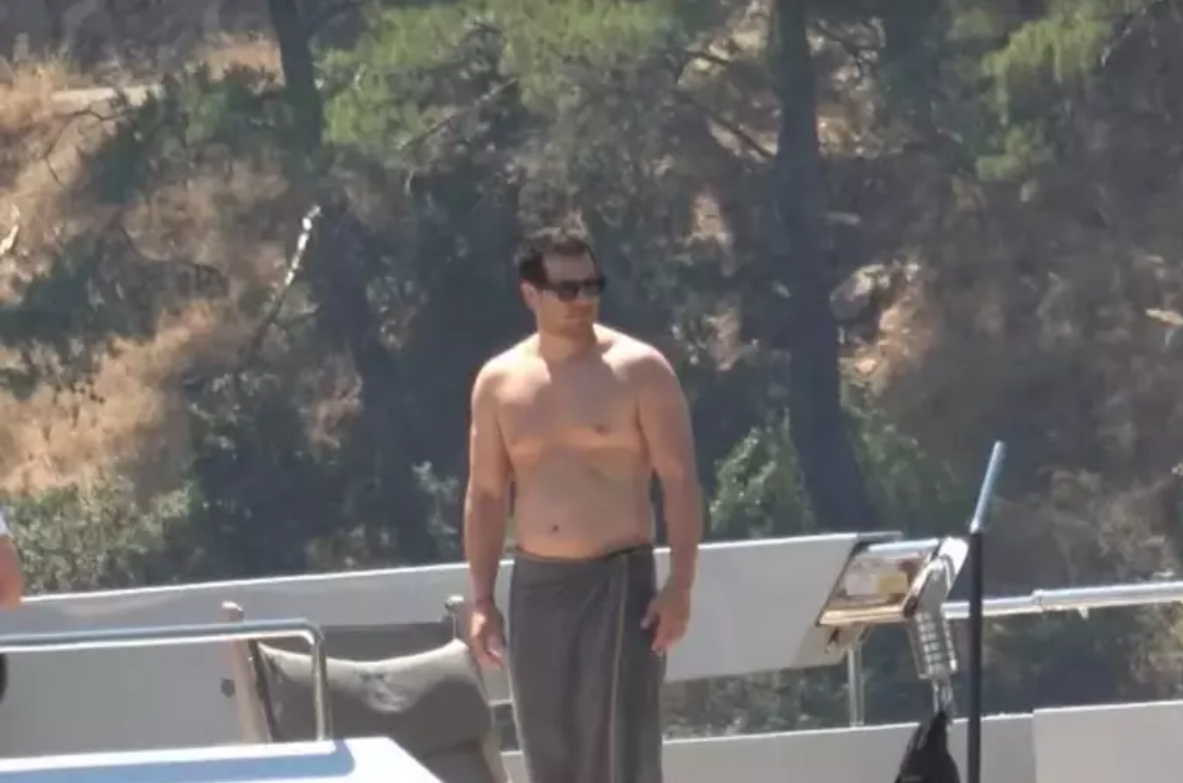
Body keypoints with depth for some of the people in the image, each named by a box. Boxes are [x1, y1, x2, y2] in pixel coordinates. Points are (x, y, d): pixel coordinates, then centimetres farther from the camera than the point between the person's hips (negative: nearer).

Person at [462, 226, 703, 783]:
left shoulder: (639, 370, -4)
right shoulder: (498, 381, 7)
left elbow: (680, 482, -6)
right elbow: (486, 495, 12)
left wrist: (679, 587, -14)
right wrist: (482, 600, 6)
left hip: (619, 580, -4)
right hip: (534, 586, 4)